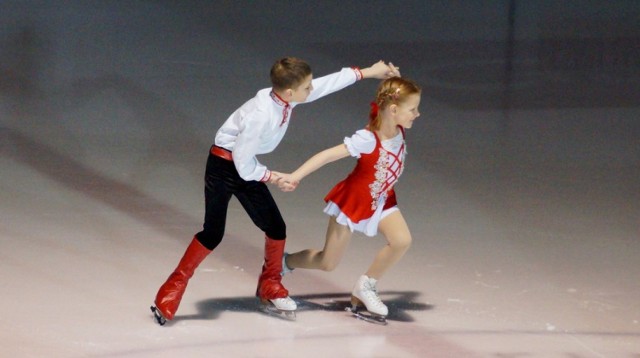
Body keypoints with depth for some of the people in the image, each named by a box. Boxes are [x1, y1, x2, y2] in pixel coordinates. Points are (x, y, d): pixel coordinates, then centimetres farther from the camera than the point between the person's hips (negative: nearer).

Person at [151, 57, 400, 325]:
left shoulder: (286, 99, -11)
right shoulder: (260, 116, -34)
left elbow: (327, 84, 5)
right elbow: (243, 164, -25)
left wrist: (367, 72, 11)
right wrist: (273, 177, -11)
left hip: (247, 167, 8)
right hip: (223, 166, -8)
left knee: (275, 228, 7)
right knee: (213, 233, -11)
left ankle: (270, 288, 28)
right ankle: (171, 292, -1)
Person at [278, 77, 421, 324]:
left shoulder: (399, 131, -14)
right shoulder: (367, 139, -33)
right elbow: (328, 155, -34)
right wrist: (295, 176, -39)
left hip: (381, 200, 6)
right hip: (352, 201, -6)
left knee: (402, 240, -22)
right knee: (327, 263, 5)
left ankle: (366, 287, -1)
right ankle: (285, 262, 36)